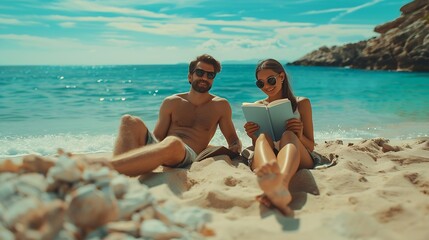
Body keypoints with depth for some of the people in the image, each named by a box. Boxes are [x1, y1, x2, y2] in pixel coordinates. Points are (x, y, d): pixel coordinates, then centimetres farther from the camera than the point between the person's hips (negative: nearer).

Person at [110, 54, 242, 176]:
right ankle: (120, 176, -49)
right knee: (130, 121, -24)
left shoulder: (220, 106, 19)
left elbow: (233, 138, 21)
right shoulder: (172, 103, 20)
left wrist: (236, 147, -5)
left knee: (172, 143, -40)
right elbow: (157, 138, 16)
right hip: (160, 149, 3)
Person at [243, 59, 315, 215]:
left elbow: (311, 146, 13)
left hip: (299, 161, -1)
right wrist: (253, 137, -5)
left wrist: (299, 136, -10)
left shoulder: (301, 103, 16)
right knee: (263, 137, -30)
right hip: (267, 165, 1)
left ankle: (282, 182, -66)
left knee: (288, 135, -31)